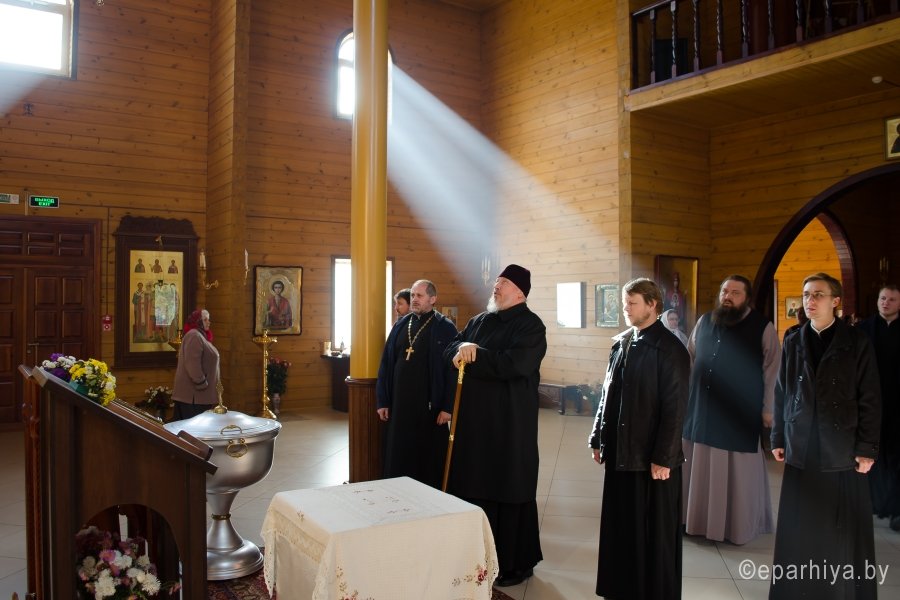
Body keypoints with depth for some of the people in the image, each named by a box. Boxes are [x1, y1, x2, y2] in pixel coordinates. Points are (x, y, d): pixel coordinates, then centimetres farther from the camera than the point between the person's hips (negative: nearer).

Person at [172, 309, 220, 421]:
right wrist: (202, 384, -21)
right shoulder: (194, 336, -15)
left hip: (197, 392, 10)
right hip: (193, 392, -10)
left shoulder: (200, 336, 19)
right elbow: (192, 364, -24)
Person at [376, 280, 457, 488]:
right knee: (398, 457, 11)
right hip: (399, 403, 5)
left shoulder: (445, 328, -5)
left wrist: (447, 406, -14)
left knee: (429, 458, 5)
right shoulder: (400, 326, 10)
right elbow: (385, 365, 11)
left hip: (429, 405, -5)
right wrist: (382, 400, 7)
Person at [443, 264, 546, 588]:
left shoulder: (530, 325, -8)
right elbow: (449, 351, 10)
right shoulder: (478, 321, 14)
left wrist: (473, 355, -15)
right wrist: (463, 348, -13)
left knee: (509, 490, 1)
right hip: (474, 415, 7)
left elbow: (516, 364, -22)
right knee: (474, 486, 11)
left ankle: (516, 562, 16)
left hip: (510, 420, -6)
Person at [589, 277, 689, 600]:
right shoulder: (621, 344, 9)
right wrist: (599, 439, 12)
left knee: (655, 534, 7)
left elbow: (675, 408, -14)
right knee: (620, 528, 14)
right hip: (620, 452, 6)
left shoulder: (670, 349, -12)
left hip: (652, 457, -6)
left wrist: (663, 457, -16)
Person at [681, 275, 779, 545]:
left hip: (741, 416, -4)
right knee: (700, 469, 12)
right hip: (702, 411, 4)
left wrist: (768, 409, -8)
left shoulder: (763, 328, -6)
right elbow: (689, 359, 14)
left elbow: (772, 371, -6)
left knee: (737, 473, 7)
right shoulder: (704, 322, 7)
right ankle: (699, 519, 27)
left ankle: (739, 525, 23)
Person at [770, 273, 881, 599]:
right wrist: (778, 439, 7)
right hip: (801, 450, 3)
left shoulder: (857, 342, -1)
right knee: (800, 532, 7)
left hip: (842, 451, -2)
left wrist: (867, 448, -7)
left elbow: (870, 400, -3)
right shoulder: (793, 342, 7)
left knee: (843, 532, 6)